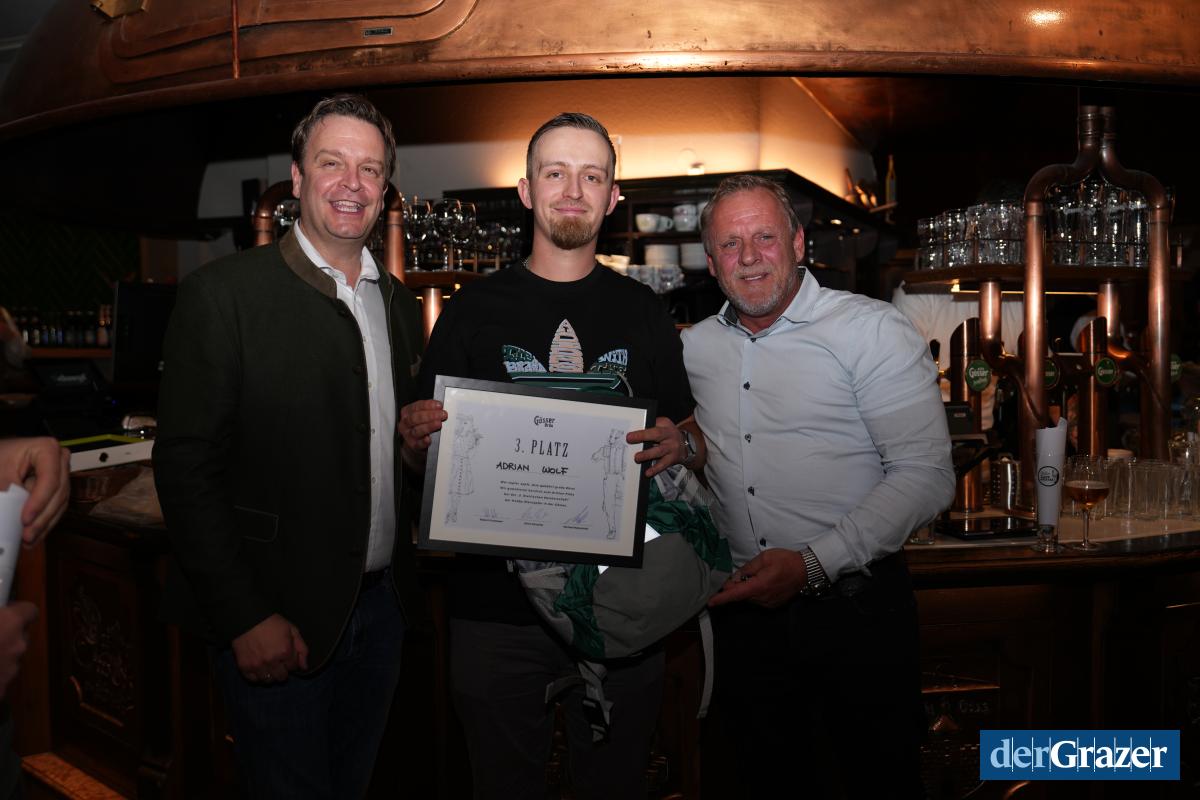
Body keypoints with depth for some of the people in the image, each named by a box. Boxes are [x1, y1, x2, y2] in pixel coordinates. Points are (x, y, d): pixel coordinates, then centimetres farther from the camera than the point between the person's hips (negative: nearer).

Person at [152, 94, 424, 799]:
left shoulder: (400, 306, 9)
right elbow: (187, 467, -14)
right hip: (275, 617, -5)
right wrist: (244, 617, -17)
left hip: (382, 604, 6)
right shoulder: (224, 295, -11)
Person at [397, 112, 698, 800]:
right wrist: (416, 439, -16)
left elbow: (692, 433, 11)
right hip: (497, 606, 0)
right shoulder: (474, 309, 3)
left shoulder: (643, 312, 6)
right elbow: (424, 457, 7)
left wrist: (678, 447, -12)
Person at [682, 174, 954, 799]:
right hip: (744, 610, 4)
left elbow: (926, 476, -15)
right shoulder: (695, 348, 6)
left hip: (856, 609, -4)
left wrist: (814, 564, -20)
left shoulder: (873, 331, -9)